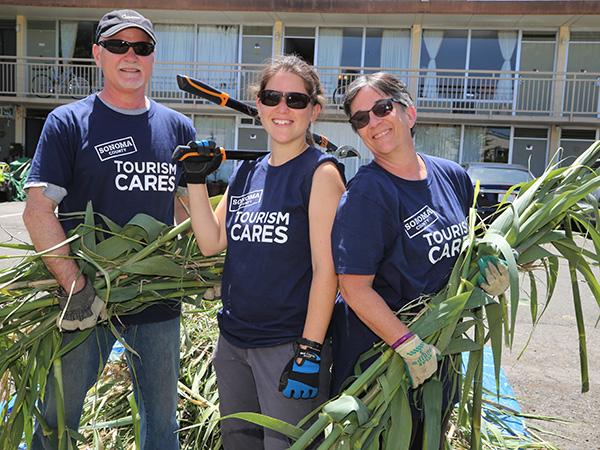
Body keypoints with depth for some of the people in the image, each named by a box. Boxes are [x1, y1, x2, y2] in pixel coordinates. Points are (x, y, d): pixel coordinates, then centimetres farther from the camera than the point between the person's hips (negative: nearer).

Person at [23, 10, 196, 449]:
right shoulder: (68, 122, -2)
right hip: (87, 302, -2)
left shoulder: (178, 128, 8)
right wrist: (76, 285, -17)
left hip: (158, 301, 3)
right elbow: (38, 210, -8)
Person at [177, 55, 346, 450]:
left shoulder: (321, 172, -10)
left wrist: (309, 353, -17)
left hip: (289, 344, -6)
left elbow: (326, 270, -15)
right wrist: (197, 179, -2)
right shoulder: (245, 173, 9)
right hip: (233, 341, 7)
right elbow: (211, 243, 5)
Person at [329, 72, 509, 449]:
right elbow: (355, 287, -23)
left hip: (437, 353, 6)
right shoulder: (366, 193, -20)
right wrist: (409, 345, -26)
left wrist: (494, 273, -3)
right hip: (379, 352, -6)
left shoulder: (452, 176, 1)